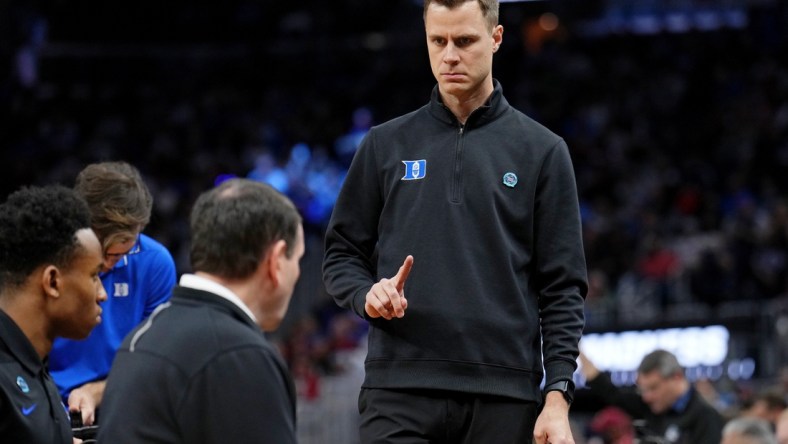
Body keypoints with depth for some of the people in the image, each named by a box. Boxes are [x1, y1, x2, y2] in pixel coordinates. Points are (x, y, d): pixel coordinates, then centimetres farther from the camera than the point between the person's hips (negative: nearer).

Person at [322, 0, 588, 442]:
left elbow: (563, 286, 4)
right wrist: (368, 293, -8)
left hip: (502, 396, 0)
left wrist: (557, 397, -5)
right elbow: (342, 254, 15)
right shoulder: (386, 145, 11)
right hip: (400, 391, 0)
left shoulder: (541, 151, 6)